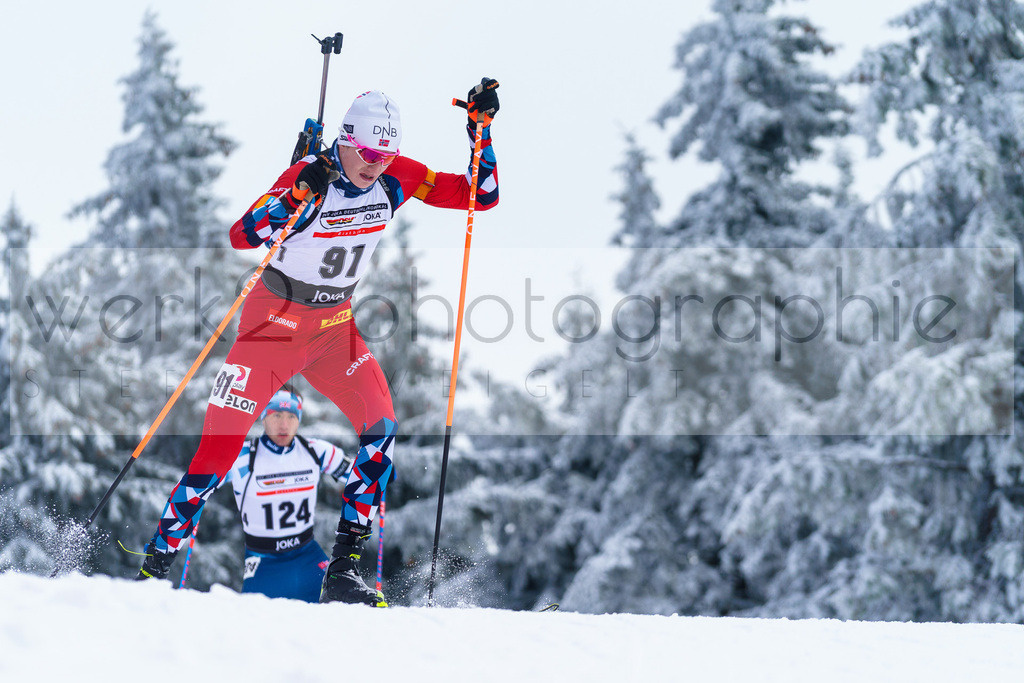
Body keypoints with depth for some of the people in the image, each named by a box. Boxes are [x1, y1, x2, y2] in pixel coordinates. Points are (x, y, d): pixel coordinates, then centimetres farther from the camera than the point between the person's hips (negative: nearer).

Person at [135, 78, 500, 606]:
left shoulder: (396, 178, -7)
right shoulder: (310, 176, -21)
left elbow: (482, 196, -2)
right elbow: (241, 236, -30)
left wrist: (481, 129, -14)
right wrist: (295, 196, -44)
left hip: (334, 327, 4)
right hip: (274, 321, -4)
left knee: (381, 428, -16)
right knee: (219, 447, -9)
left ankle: (342, 572, -9)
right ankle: (154, 566, 6)